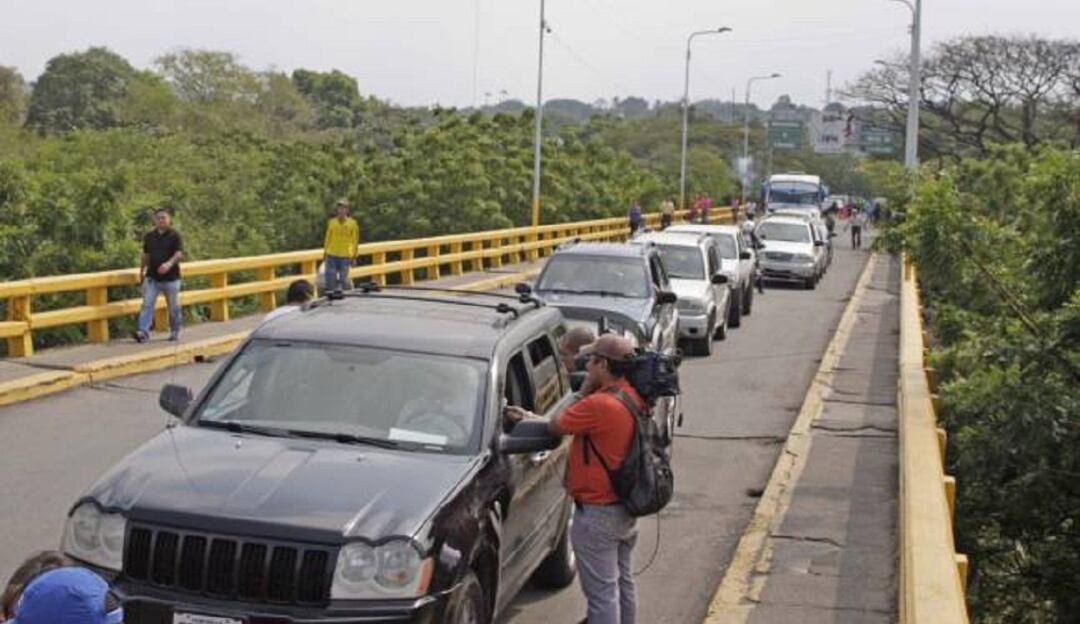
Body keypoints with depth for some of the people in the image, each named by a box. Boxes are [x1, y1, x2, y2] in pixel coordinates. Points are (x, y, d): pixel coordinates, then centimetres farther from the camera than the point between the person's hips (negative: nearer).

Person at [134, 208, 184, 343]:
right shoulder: (149, 236, 10)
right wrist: (141, 271, 21)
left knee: (173, 307, 7)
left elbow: (179, 253, -16)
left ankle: (175, 332, 23)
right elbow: (145, 255, 19)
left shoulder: (175, 235, -4)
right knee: (147, 304, -8)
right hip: (152, 277, 3)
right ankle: (143, 332, -14)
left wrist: (169, 263, -34)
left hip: (171, 278, -3)